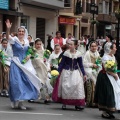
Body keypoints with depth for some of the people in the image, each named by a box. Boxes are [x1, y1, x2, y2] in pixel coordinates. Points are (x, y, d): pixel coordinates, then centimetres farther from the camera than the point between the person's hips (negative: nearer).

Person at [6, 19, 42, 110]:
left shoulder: (26, 41, 10)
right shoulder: (14, 40, -4)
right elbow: (8, 37, -26)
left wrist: (29, 56, -2)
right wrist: (8, 29, -44)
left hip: (25, 64, 5)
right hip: (16, 64, -5)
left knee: (26, 81, 4)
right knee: (17, 82, -7)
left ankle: (20, 102, 16)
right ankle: (16, 102, 5)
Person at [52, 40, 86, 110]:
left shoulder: (78, 54, -1)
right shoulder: (66, 53, -4)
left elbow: (81, 65, 6)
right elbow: (62, 63, 1)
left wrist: (84, 74, 5)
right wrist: (58, 72, -4)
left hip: (75, 72, 1)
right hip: (66, 72, -1)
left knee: (77, 86, -9)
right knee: (65, 86, 1)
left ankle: (78, 104, -5)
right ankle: (64, 103, 13)